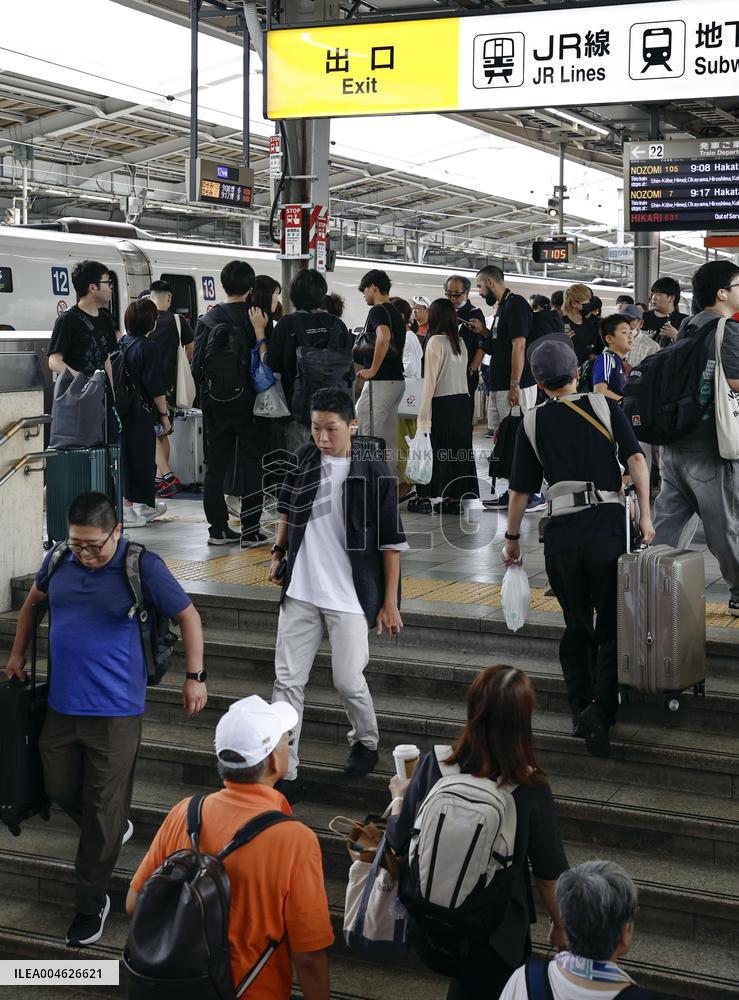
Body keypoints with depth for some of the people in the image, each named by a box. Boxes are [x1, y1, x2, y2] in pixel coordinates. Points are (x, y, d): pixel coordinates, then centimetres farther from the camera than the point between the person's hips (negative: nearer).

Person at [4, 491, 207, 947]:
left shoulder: (142, 567, -13)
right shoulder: (59, 560, 0)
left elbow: (189, 617, -4)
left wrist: (195, 678, -4)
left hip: (115, 710, -5)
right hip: (62, 704, 5)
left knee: (103, 810, 1)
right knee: (60, 789, 14)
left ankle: (92, 905, 15)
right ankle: (115, 830, 44)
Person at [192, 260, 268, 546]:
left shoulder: (208, 319, 0)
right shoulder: (256, 318, -9)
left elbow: (196, 364, 2)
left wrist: (205, 397, 12)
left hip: (216, 405, 3)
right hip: (249, 404, -2)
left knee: (215, 466, 9)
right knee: (251, 466, 3)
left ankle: (218, 528, 10)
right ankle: (250, 530, 2)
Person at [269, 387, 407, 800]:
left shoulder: (373, 472, -10)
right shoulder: (306, 459, 3)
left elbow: (391, 542, -8)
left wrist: (390, 602, -8)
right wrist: (279, 553, 13)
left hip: (349, 596, -4)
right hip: (300, 592, 4)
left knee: (348, 681, 0)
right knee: (288, 680, 2)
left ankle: (366, 743, 31)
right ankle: (284, 773, 8)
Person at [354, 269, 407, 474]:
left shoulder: (378, 311, -11)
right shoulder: (396, 314, 18)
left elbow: (383, 338, -30)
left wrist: (372, 370, -24)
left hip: (380, 381, -10)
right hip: (397, 380, 10)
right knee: (389, 440, 12)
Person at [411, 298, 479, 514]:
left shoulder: (435, 342, -11)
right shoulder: (460, 342, 7)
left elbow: (430, 380, -12)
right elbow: (463, 373, 8)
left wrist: (424, 413, -9)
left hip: (442, 403, -6)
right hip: (462, 400, 6)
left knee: (435, 449, 2)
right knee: (458, 449, 8)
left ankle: (424, 498, 6)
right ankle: (454, 499, 12)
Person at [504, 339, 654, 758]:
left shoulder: (533, 424, 7)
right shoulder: (605, 407, 4)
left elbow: (520, 490, 9)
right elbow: (636, 459, -8)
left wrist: (512, 539, 19)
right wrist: (645, 514, -8)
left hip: (562, 530, 1)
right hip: (607, 523, -1)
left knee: (576, 627, 15)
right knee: (612, 626, 5)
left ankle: (581, 707, 7)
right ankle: (602, 708, -12)